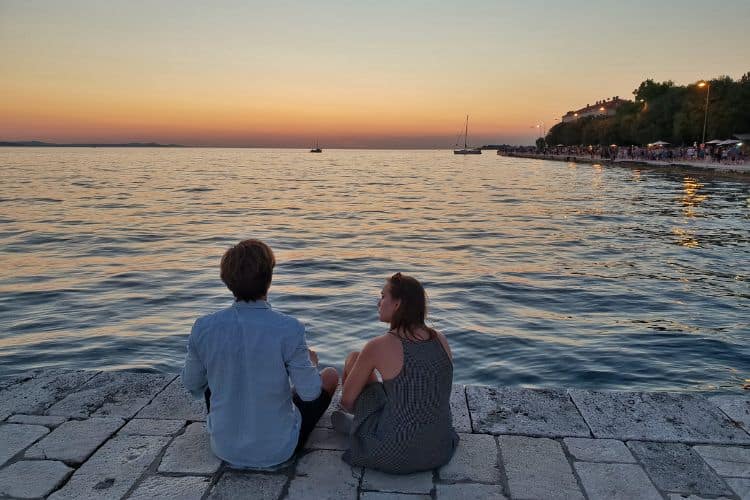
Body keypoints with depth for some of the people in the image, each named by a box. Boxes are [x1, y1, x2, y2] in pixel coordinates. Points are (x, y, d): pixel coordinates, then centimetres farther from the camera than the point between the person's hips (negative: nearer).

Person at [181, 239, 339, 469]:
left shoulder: (203, 328, -16)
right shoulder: (289, 329, -25)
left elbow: (191, 384, 0)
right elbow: (310, 393, -17)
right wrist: (311, 363, 5)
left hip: (225, 448, 3)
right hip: (279, 450, -2)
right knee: (330, 375, 20)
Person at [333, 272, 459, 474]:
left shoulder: (378, 346, -17)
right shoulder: (441, 340, -2)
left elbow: (347, 400, -4)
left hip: (394, 458, -5)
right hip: (441, 453, 5)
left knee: (353, 359, 12)